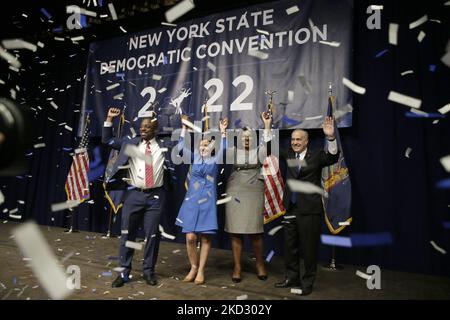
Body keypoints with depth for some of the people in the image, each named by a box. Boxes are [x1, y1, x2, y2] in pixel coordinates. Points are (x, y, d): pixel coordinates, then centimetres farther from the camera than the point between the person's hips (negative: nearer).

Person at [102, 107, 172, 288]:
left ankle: (148, 271, 23)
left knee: (152, 235, 7)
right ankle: (124, 272, 21)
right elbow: (107, 140, 14)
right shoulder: (130, 143, 9)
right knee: (127, 234, 7)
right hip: (134, 194, 1)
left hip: (155, 196, -1)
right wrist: (109, 119, 7)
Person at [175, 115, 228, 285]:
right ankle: (193, 267, 19)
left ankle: (201, 270, 18)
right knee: (190, 237, -4)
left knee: (205, 238, 3)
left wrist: (223, 132, -18)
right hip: (191, 201, 1)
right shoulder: (195, 158, 9)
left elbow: (223, 150, -14)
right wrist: (184, 128, -6)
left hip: (207, 202, -1)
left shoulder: (215, 160, 4)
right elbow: (181, 148, -3)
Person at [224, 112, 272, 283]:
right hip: (235, 193, 1)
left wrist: (267, 125, -15)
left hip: (254, 193, 0)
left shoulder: (258, 151, 7)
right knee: (235, 232, 2)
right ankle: (237, 267, 13)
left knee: (255, 231, 2)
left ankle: (260, 264, 23)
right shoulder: (234, 152, 9)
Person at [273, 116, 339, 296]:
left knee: (309, 247, 6)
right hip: (291, 209, 5)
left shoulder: (316, 156, -3)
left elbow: (333, 158, -18)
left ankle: (308, 282, 23)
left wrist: (330, 137, -33)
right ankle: (292, 278, 32)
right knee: (290, 246, 15)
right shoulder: (289, 155, 9)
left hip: (309, 210, -5)